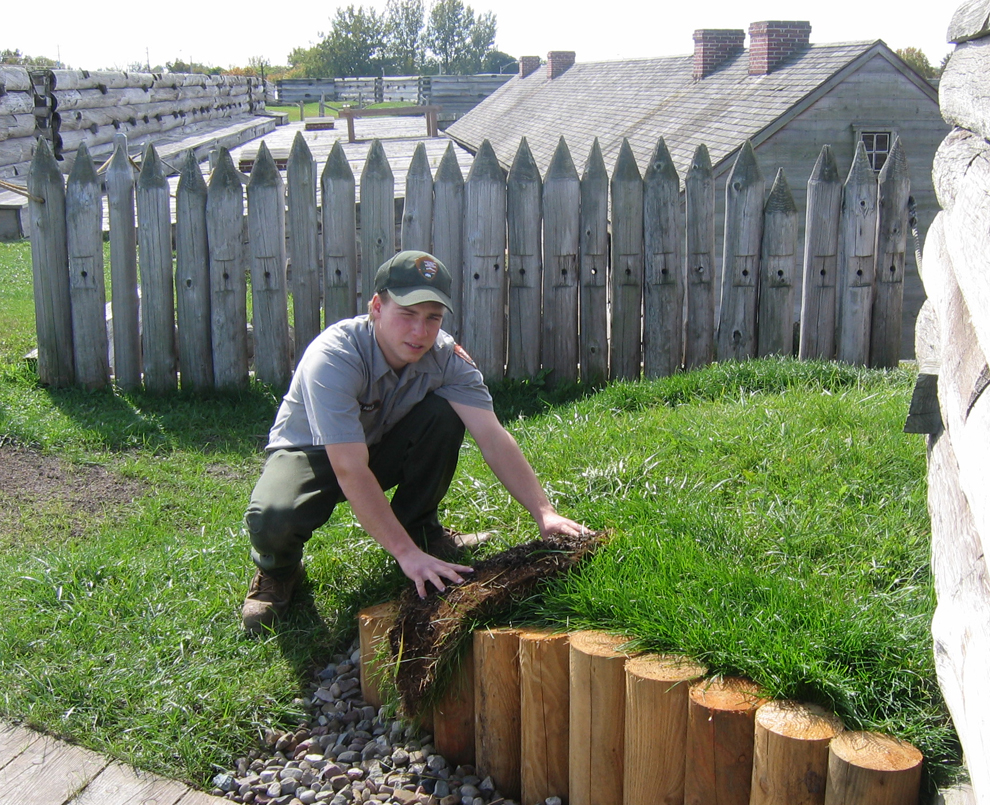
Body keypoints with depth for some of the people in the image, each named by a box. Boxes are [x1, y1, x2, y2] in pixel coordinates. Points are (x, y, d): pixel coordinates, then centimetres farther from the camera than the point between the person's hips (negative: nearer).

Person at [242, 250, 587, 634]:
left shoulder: (447, 357, -19)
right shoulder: (333, 358, -34)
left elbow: (493, 437, -24)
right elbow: (350, 471, -40)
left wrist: (544, 513, -35)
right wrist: (406, 554, -45)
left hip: (382, 445, 5)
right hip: (312, 453, -4)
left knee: (444, 415, -25)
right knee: (272, 519, -37)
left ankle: (420, 528, -1)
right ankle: (279, 569, 2)